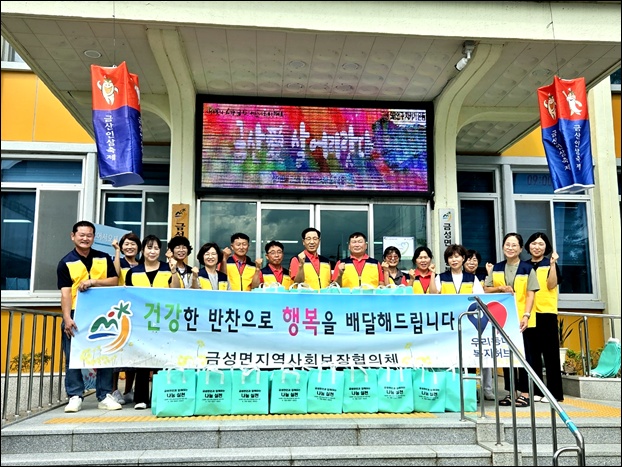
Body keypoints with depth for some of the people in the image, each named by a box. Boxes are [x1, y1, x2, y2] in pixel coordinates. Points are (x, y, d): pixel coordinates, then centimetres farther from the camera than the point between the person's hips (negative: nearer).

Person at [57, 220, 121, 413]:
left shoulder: (104, 258, 9)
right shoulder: (66, 262, 0)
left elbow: (114, 281, 3)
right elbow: (65, 292, -8)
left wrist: (93, 281, -13)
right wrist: (67, 318, -18)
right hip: (76, 314, -2)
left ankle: (105, 396, 12)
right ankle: (75, 396, 10)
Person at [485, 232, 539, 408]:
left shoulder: (527, 268, 0)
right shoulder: (496, 268, 9)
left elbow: (530, 294, -4)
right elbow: (486, 289, 9)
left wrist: (526, 315, -14)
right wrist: (500, 289, -10)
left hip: (521, 319, -3)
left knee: (523, 354, 2)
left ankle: (525, 393, 9)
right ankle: (510, 392, 18)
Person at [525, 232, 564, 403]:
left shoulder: (550, 264, 4)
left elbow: (552, 285, -12)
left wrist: (552, 264, -18)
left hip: (547, 313, -4)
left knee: (550, 353, -2)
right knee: (532, 353, 7)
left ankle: (554, 392, 3)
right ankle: (535, 391, 14)